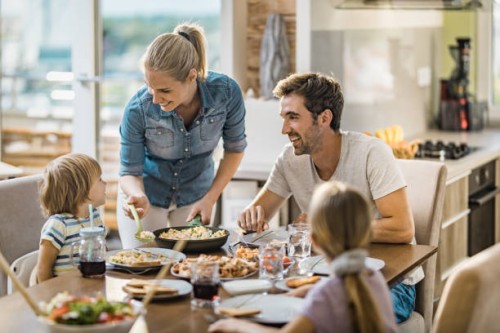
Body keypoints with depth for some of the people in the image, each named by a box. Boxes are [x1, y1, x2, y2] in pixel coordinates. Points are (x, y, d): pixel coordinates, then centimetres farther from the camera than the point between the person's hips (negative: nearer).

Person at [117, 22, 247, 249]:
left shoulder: (226, 92, -26)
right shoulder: (138, 109, -30)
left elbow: (235, 148, -7)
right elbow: (130, 172, -17)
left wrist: (210, 198, -12)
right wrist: (138, 196, -39)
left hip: (194, 194, 2)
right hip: (148, 193, -1)